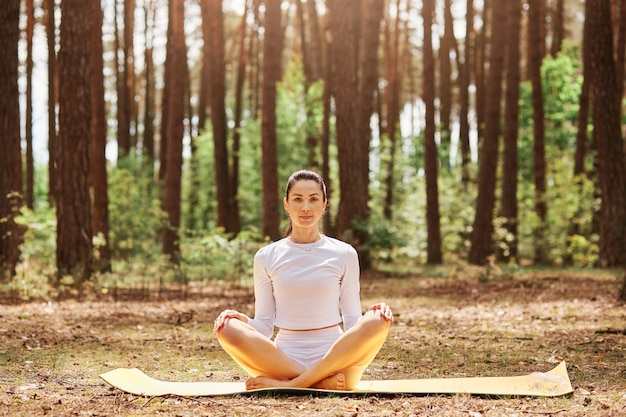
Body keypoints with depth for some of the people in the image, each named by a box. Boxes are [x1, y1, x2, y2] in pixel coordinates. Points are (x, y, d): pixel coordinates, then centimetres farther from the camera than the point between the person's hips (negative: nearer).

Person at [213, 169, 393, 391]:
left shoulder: (344, 254, 8)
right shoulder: (266, 257, 9)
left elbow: (353, 323, 7)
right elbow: (264, 326, 7)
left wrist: (373, 316, -15)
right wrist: (243, 321, -14)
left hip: (334, 358, 0)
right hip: (284, 360, 0)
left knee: (378, 321, -29)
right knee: (229, 328, -26)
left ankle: (289, 384, -24)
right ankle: (321, 382, -25)